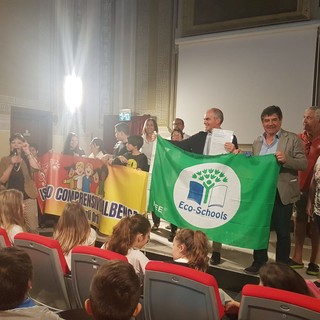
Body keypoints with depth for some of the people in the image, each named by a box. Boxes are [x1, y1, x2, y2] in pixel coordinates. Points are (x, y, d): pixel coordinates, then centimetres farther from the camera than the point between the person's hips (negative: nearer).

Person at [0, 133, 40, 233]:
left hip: (28, 199, -1)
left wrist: (28, 152, -15)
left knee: (32, 230, 2)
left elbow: (36, 168, -19)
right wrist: (11, 164, -13)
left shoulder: (28, 159, 4)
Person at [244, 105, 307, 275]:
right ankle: (259, 262, 27)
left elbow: (304, 164, -9)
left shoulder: (292, 139, -4)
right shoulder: (257, 142, 10)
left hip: (282, 193, -4)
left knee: (282, 232, 7)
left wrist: (286, 160, -25)